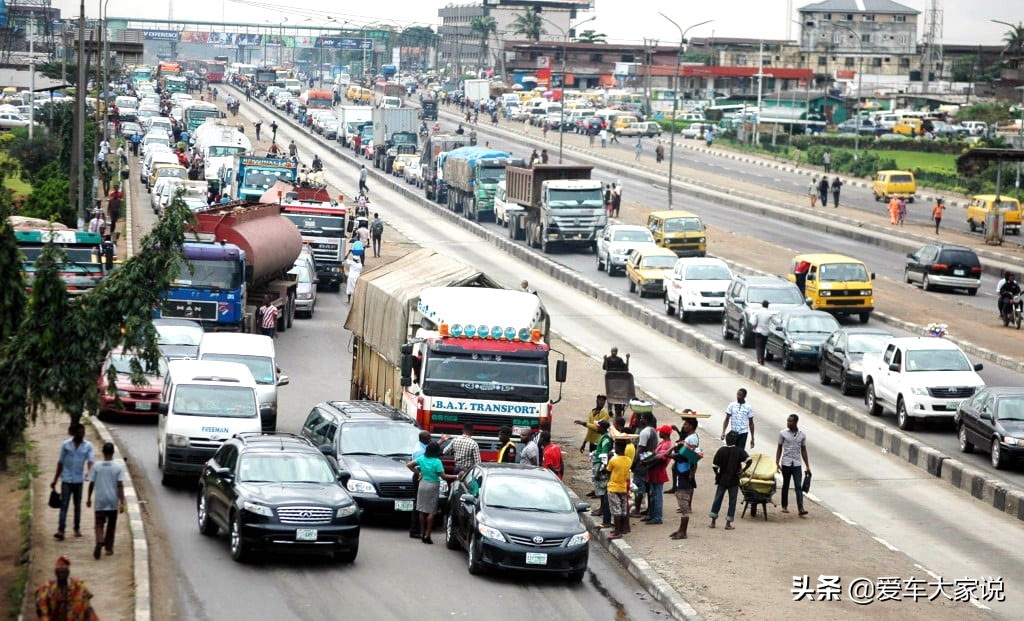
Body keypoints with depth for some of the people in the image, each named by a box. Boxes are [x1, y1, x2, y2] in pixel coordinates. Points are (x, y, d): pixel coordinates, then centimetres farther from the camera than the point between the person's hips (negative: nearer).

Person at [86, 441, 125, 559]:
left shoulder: (97, 467, -4)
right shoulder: (118, 468, -7)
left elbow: (91, 484, 0)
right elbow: (120, 486, -10)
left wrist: (88, 498, 13)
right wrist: (122, 503, -8)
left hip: (100, 502, 0)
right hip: (113, 502, 0)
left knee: (99, 524, 3)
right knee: (111, 525, 16)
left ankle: (99, 542, -23)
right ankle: (108, 547, 22)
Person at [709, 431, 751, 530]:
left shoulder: (721, 451, -4)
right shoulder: (739, 451, -7)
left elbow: (715, 466, -6)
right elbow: (748, 460, -20)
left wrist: (717, 474, 10)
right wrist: (742, 470, -9)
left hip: (722, 480, 2)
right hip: (734, 481, -2)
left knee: (717, 499, 12)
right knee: (732, 501, 7)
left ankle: (713, 521, 13)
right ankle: (728, 523, 4)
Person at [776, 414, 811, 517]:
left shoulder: (802, 435, 2)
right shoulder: (783, 433, -2)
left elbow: (803, 451, 8)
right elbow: (779, 448, 3)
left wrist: (807, 466, 7)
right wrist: (777, 462, -5)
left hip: (797, 464, 0)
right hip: (786, 463, 0)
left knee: (798, 486, -7)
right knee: (785, 485, 9)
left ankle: (800, 509, -15)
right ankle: (784, 507, 22)